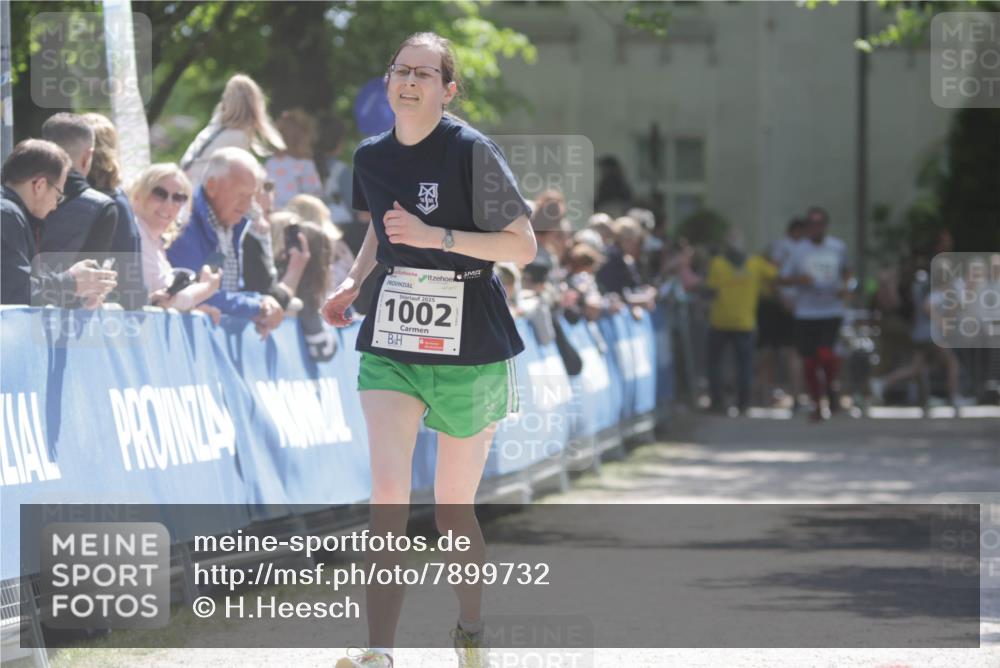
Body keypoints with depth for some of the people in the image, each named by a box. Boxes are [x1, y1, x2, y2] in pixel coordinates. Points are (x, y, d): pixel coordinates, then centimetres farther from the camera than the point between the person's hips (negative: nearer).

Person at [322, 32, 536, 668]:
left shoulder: (471, 151, -11)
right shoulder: (370, 156, 5)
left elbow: (524, 245, -12)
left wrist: (435, 237, -21)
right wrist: (354, 281, 9)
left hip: (470, 349, -3)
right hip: (390, 344, 3)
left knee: (453, 508, 7)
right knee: (388, 494, -14)